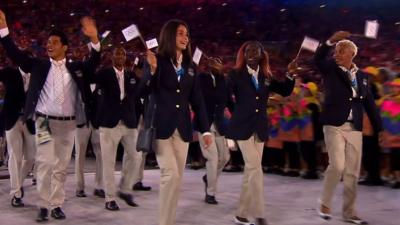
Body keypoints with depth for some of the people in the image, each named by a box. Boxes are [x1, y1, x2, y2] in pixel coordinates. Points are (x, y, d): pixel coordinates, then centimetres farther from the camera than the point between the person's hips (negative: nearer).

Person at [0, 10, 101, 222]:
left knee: (61, 166, 7)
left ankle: (56, 205, 16)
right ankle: (43, 206, -1)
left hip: (68, 124, 2)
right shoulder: (39, 65, 6)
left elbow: (93, 63, -5)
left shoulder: (75, 67, 8)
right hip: (44, 122, -1)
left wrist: (94, 39, -22)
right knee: (44, 163, -9)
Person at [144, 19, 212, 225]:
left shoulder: (190, 66, 12)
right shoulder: (156, 60, -2)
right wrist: (152, 69, -28)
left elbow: (197, 100, 12)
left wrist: (205, 129, 7)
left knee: (177, 177, 7)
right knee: (171, 175, -14)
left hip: (182, 128, 5)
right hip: (161, 126, -5)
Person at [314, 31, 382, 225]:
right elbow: (317, 59, -19)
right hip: (334, 126, -4)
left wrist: (379, 129, 9)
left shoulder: (362, 76, 11)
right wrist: (330, 41, -33)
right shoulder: (330, 69, 2)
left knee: (352, 172, 7)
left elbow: (369, 104, 12)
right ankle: (325, 203, 4)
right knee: (337, 165, -17)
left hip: (355, 129, 4)